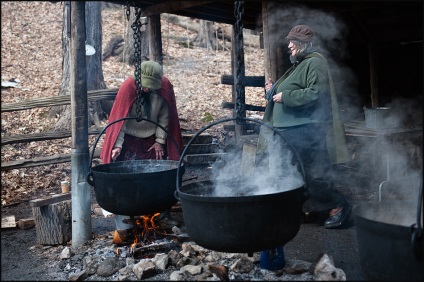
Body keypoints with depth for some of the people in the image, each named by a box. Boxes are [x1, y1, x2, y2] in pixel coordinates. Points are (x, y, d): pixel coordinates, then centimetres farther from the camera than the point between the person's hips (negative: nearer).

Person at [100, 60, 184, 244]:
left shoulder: (165, 87, -13)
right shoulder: (128, 87, -21)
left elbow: (164, 117, -4)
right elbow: (120, 118, -17)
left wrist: (160, 141, -6)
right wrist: (117, 145, -22)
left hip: (152, 141, 3)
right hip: (130, 140, -2)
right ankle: (124, 227, -4)